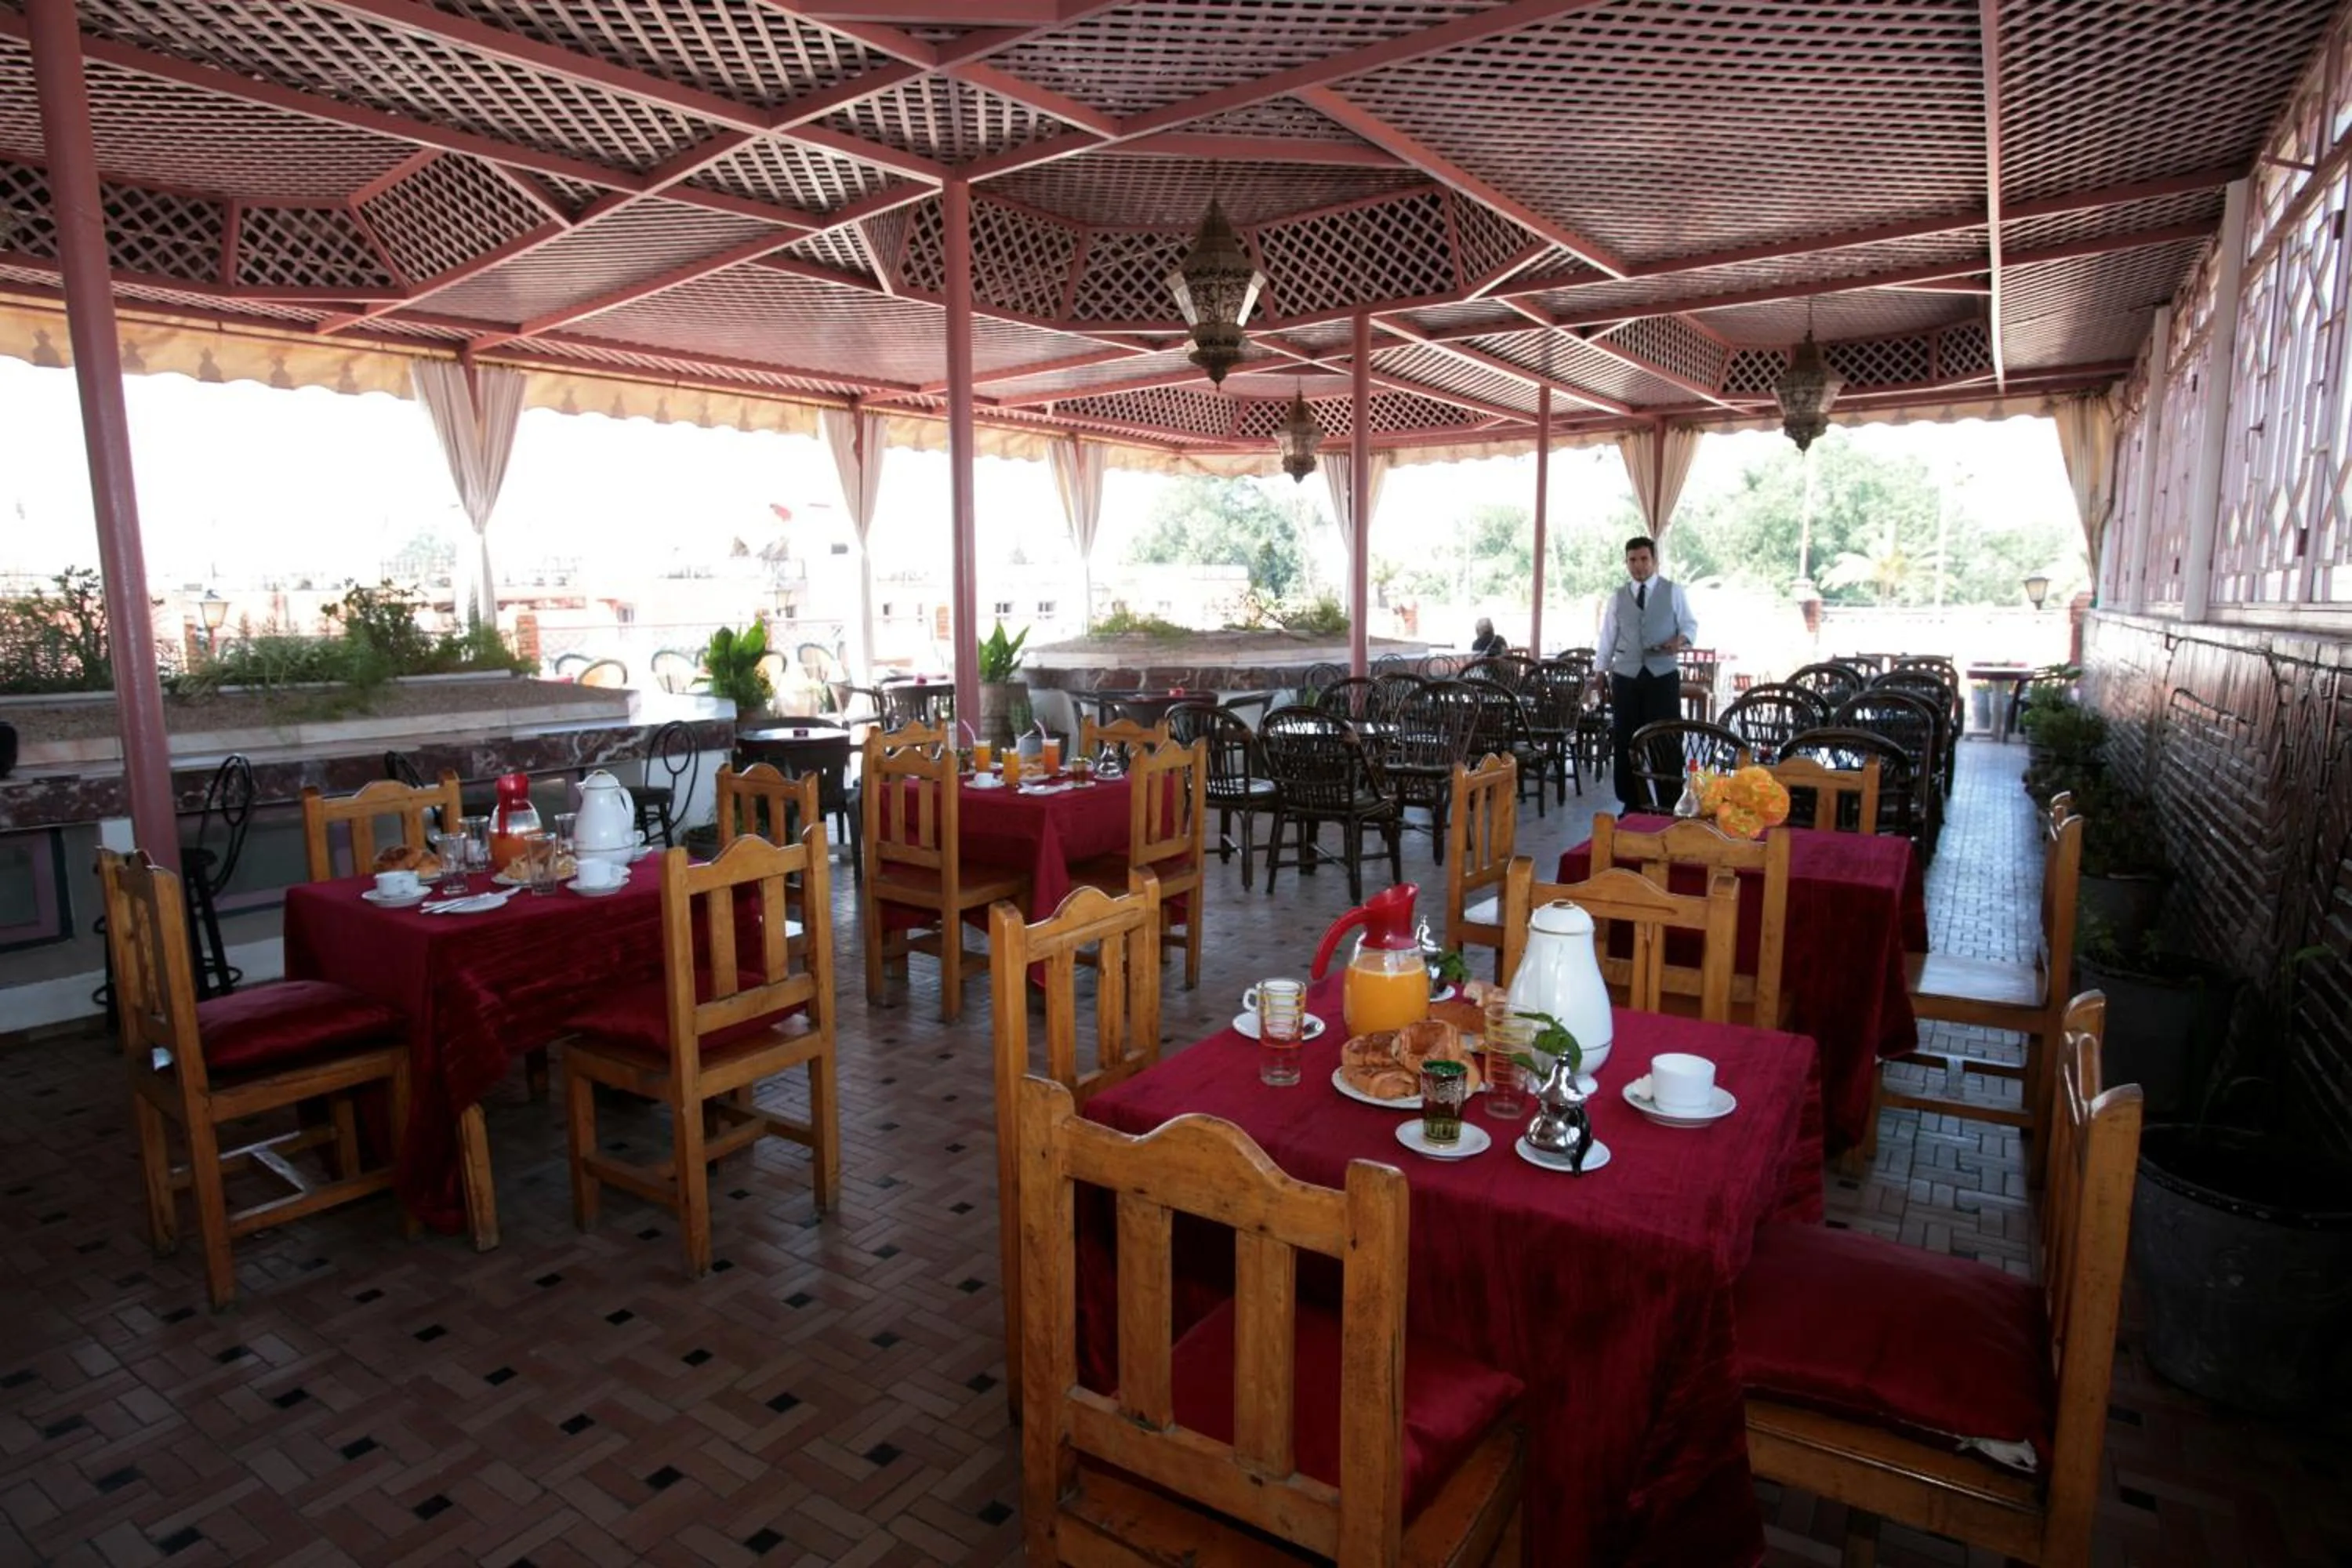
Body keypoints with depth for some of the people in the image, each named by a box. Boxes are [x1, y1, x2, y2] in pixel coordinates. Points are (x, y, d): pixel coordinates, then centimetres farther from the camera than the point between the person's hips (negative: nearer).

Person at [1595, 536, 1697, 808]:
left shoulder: (1674, 592, 4)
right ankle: (1633, 804, 17)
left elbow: (1690, 624, 3)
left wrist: (1681, 639, -20)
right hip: (1626, 677, 2)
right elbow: (1607, 638, 9)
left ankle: (1669, 804, 5)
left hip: (1663, 676, -2)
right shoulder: (1618, 598, 10)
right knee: (1626, 743, 5)